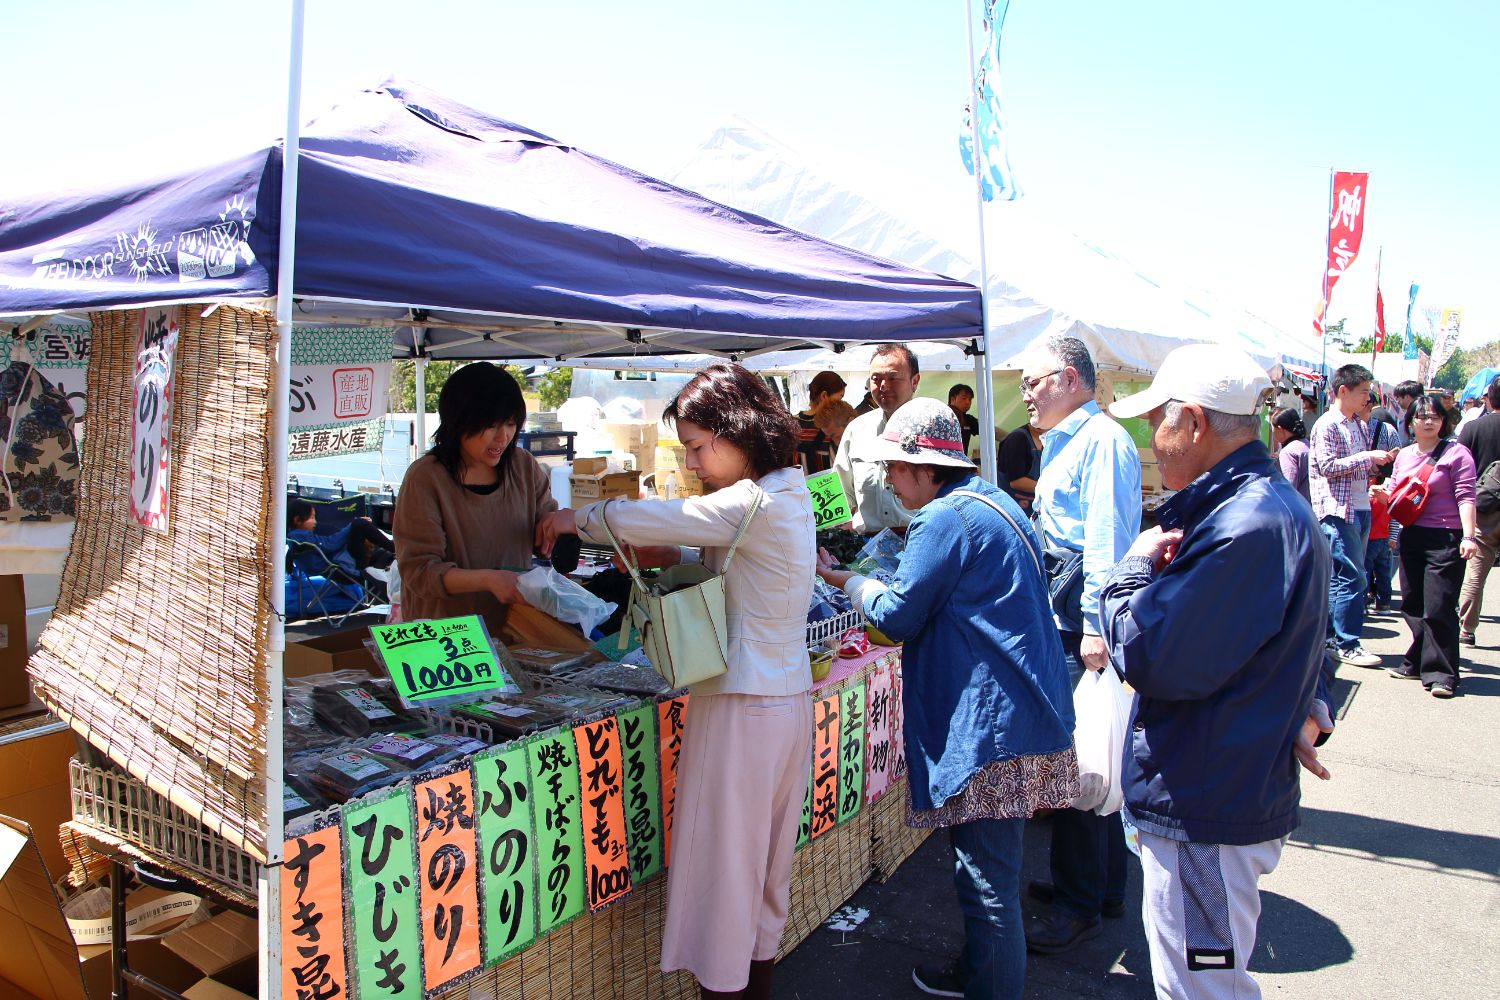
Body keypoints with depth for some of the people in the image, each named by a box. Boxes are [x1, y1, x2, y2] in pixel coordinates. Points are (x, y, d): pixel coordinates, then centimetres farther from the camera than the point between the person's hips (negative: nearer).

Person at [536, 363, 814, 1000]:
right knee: (767, 863, 20)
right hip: (790, 701, 10)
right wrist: (674, 557, 8)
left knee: (719, 865, 4)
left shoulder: (754, 504, -19)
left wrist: (577, 518, 1)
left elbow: (644, 517, -15)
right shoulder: (791, 495, 9)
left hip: (742, 707, -9)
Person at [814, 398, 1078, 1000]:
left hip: (988, 725, -11)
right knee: (986, 867, 22)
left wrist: (843, 580, 5)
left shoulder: (944, 520, -16)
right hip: (1021, 717, 11)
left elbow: (898, 616, -11)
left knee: (987, 880, 1)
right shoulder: (993, 504, 15)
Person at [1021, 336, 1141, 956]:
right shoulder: (1064, 444, 20)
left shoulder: (1101, 439, -12)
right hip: (1064, 618, 10)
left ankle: (1082, 905, 7)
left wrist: (1096, 626, -24)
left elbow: (1107, 540, -20)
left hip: (1082, 621, -10)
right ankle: (1100, 885, 29)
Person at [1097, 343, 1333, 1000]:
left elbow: (1150, 659, -27)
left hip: (1207, 812, -11)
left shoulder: (1248, 527, -26)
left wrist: (1136, 567, -11)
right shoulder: (1268, 503, 10)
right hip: (1234, 791, 11)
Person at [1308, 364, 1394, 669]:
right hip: (1337, 509, -8)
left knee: (1340, 576, 11)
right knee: (1351, 576, -9)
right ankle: (1346, 644, -4)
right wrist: (1367, 457, -16)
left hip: (1360, 509, 8)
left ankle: (1330, 636, 19)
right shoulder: (1327, 425, -8)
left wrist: (1379, 462, 7)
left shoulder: (1361, 426, 18)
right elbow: (1327, 466, -17)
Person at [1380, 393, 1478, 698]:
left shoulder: (1456, 453, -4)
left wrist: (1468, 536, -20)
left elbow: (1465, 497, -11)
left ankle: (1441, 673, -1)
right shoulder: (1404, 455, 14)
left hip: (1446, 539, -6)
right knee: (1412, 605, 11)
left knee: (1438, 609, -8)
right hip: (1411, 536, 6)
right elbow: (1395, 497, 22)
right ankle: (1419, 662, 24)